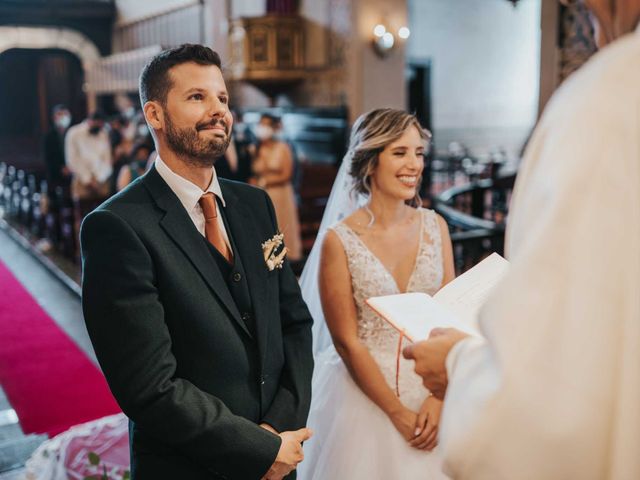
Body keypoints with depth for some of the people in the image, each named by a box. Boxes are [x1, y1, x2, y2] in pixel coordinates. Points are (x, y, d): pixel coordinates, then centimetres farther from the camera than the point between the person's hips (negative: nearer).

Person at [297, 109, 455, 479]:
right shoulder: (339, 240, -13)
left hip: (429, 383, 4)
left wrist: (438, 399, -11)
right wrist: (398, 413, -11)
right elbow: (347, 342, -11)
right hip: (364, 387, -3)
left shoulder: (435, 225, -2)